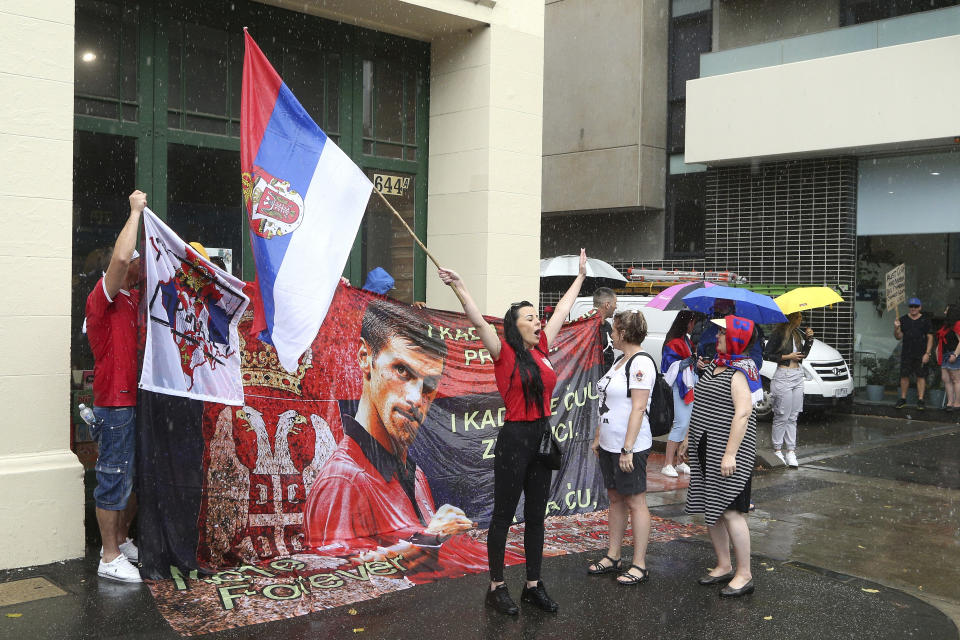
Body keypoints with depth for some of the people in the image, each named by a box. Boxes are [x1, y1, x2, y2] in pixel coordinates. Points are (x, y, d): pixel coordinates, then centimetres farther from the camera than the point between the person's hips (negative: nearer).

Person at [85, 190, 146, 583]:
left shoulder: (131, 298, 15)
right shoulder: (104, 296, -12)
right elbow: (121, 257, -27)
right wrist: (135, 212, -19)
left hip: (134, 400, 9)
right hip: (115, 404, -9)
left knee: (136, 476, 16)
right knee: (114, 479, -3)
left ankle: (122, 540, 30)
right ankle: (109, 558, 6)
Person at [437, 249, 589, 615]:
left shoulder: (542, 349, 7)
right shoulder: (504, 353, -9)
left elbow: (562, 310, 18)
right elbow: (479, 322, -23)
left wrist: (581, 276, 28)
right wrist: (459, 288, -34)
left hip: (542, 437, 7)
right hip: (514, 438, -6)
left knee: (536, 516, 13)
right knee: (504, 514, 5)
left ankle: (533, 585, 24)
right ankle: (496, 587, 16)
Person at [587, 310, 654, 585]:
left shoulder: (641, 363, -15)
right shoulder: (620, 361, 13)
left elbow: (638, 408, -20)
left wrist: (628, 448, -22)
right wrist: (598, 437, 18)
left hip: (630, 447, -9)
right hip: (609, 445, 9)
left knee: (635, 502, -1)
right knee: (615, 498, 15)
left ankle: (639, 565, 7)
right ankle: (613, 557, 25)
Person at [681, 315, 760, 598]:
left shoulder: (739, 372, -15)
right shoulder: (715, 365, 13)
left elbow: (743, 412, -23)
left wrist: (730, 453, -26)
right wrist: (690, 437, 22)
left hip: (727, 451, -9)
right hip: (705, 449, 9)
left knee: (730, 511, -7)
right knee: (709, 508, 14)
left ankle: (744, 575, 4)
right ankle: (724, 566, 27)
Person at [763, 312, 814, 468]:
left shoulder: (797, 332, 13)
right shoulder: (779, 333, -10)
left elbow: (803, 354, 19)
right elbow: (766, 355, -11)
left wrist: (809, 338, 6)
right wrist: (788, 357, -13)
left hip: (798, 376, 7)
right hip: (784, 376, -7)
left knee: (793, 417, 8)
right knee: (782, 416, -2)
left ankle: (791, 451, 11)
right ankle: (777, 450, 8)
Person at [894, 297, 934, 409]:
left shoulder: (925, 320, 3)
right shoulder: (903, 320, 8)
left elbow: (930, 338, 1)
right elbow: (898, 337, 7)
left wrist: (927, 353, -7)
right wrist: (896, 328, -14)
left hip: (921, 354, -2)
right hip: (906, 353, 2)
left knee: (921, 376, 0)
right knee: (904, 376, 3)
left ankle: (920, 400, 5)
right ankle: (903, 399, 12)